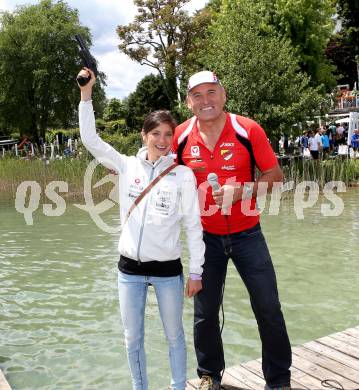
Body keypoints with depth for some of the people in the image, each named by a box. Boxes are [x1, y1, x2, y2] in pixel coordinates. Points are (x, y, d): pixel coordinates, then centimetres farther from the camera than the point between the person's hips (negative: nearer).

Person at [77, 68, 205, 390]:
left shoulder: (183, 175, -7)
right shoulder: (127, 166, 0)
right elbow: (90, 139, -3)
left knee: (174, 336, 15)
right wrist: (87, 95, -9)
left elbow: (193, 226, -5)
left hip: (167, 269, -2)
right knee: (133, 339, 15)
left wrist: (196, 272, -5)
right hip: (129, 268, 2)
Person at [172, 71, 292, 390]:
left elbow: (275, 175, -7)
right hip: (206, 237, 2)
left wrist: (243, 191, -22)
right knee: (205, 312, 11)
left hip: (247, 234, -1)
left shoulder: (248, 130, -12)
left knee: (268, 308, 4)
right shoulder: (181, 136, -6)